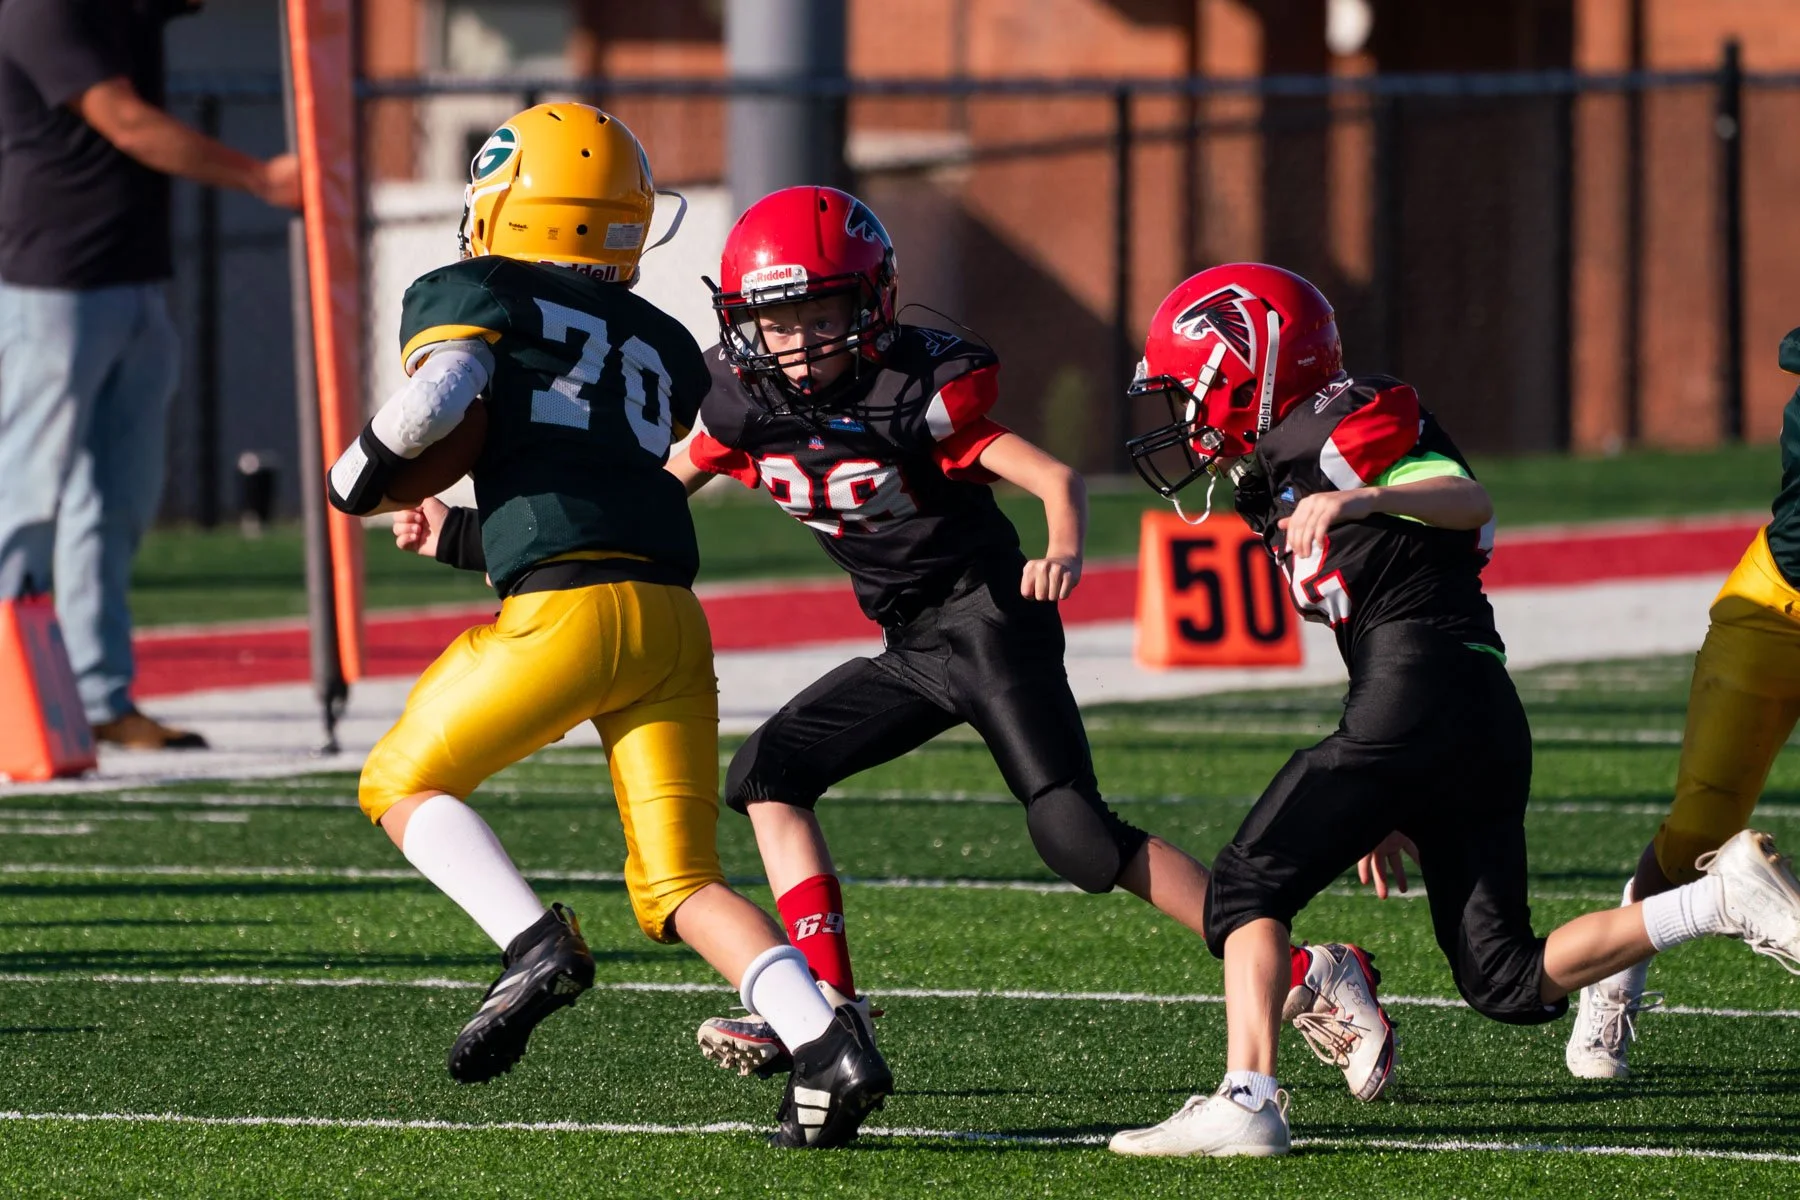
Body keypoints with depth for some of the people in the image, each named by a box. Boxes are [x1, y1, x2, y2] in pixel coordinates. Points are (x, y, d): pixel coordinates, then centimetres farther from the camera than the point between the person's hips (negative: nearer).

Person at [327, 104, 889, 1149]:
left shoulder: (475, 296, 9)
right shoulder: (664, 348, 26)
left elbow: (439, 392, -12)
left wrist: (364, 471, 7)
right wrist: (462, 541, 42)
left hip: (568, 614, -5)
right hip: (675, 619, 5)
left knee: (404, 783, 16)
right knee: (679, 884, 7)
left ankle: (535, 945, -6)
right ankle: (828, 1046, -14)